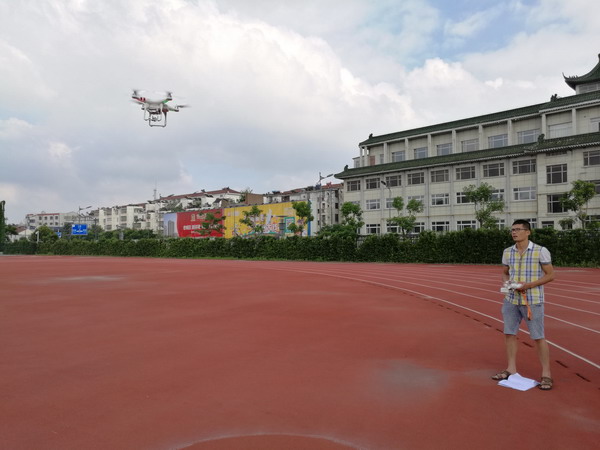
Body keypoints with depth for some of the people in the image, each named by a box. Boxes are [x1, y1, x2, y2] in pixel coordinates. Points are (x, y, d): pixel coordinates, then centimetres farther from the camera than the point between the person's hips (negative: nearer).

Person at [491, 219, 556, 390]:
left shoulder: (540, 251, -9)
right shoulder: (507, 252, 5)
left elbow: (550, 275, -6)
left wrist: (528, 285, -18)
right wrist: (507, 282, -7)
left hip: (532, 301, -5)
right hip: (511, 299, 5)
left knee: (538, 337, 1)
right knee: (509, 333, 8)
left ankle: (546, 374, 15)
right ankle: (511, 369, 20)